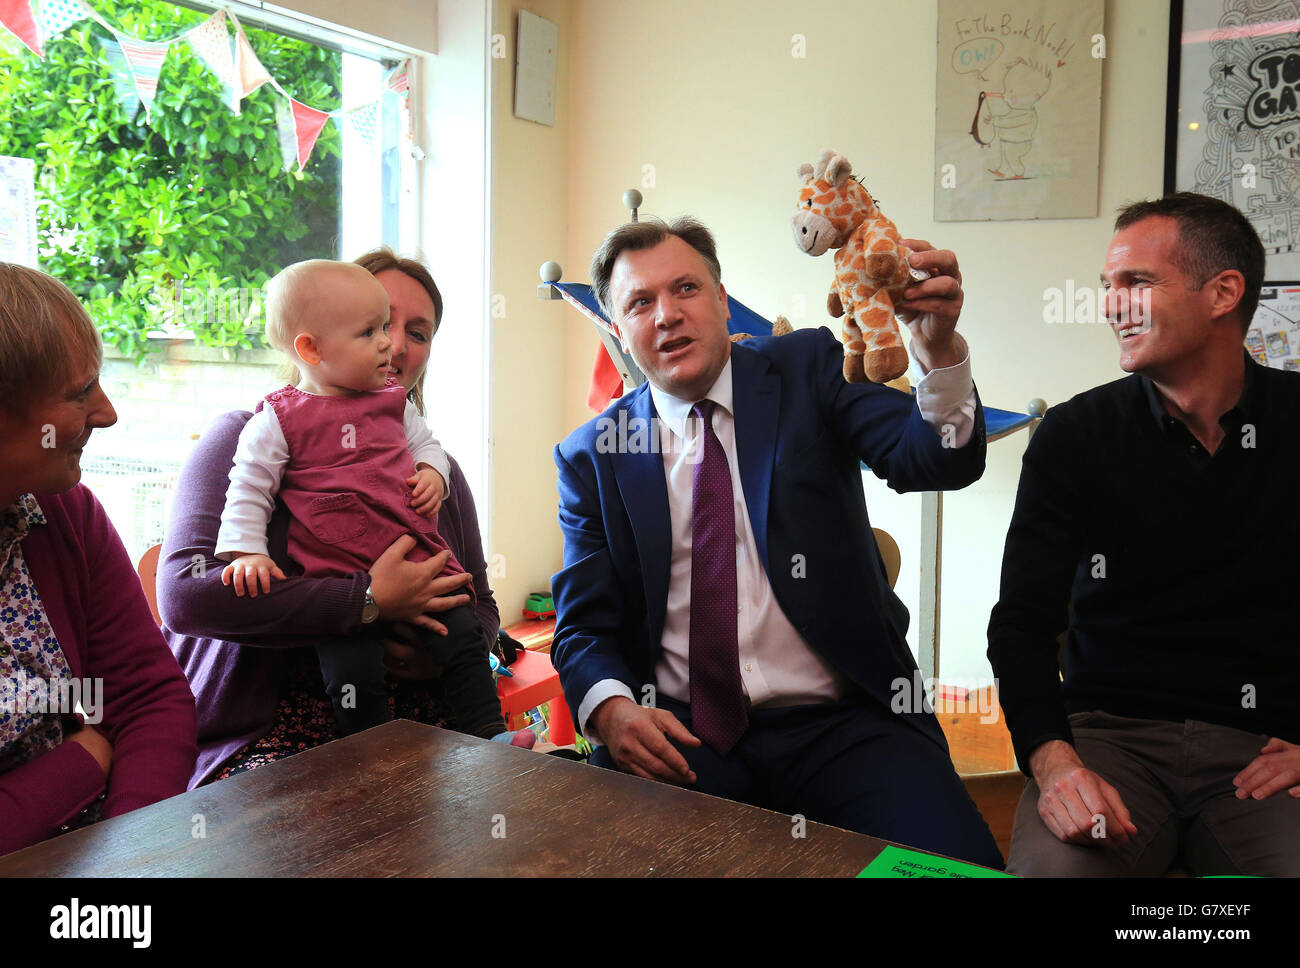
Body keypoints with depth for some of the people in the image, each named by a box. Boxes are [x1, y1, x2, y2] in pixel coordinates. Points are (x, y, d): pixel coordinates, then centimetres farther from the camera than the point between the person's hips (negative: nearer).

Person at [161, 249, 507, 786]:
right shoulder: (248, 438, 0)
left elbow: (482, 610, 19)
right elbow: (184, 594, -16)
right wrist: (366, 602, -19)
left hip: (416, 721, 5)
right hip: (267, 734, -4)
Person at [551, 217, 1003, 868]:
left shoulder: (809, 369, 7)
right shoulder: (593, 455, 8)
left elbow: (937, 461, -8)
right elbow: (584, 626, 6)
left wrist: (939, 347, -28)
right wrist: (611, 708, -16)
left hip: (838, 726, 1)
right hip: (678, 734, 0)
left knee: (960, 860, -25)